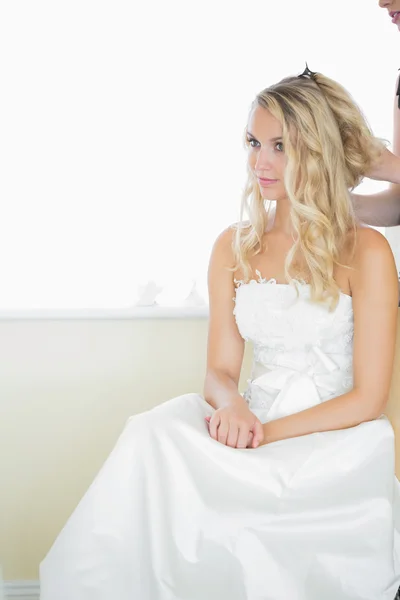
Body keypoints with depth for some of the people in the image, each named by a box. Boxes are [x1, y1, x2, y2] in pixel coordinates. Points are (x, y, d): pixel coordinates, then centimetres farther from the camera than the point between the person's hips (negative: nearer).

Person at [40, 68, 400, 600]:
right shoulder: (234, 246, 9)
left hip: (336, 442, -4)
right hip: (253, 432, 5)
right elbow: (221, 370, 7)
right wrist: (231, 403, -17)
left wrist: (268, 432, -13)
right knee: (155, 433, -26)